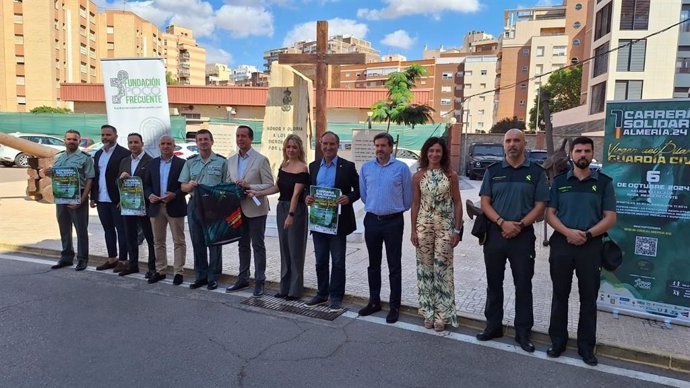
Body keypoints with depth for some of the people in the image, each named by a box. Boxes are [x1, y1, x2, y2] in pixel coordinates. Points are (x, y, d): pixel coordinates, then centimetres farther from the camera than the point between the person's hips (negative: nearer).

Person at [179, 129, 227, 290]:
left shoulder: (221, 162, 2)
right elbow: (183, 186, 10)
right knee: (197, 242, 9)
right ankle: (200, 276, 20)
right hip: (195, 205, 3)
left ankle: (213, 277, 12)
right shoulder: (190, 162, 12)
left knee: (214, 242, 2)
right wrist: (190, 185, -12)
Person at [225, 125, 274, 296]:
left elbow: (270, 185, -12)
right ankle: (243, 279, 26)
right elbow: (228, 182, 17)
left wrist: (248, 186, -21)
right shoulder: (231, 160, 9)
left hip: (255, 209, -6)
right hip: (238, 209, 6)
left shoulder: (261, 160, -8)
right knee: (243, 245, 15)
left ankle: (259, 281, 12)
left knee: (258, 246, 3)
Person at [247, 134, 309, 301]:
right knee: (284, 248, 13)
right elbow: (277, 187, 14)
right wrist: (258, 193, 6)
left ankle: (295, 289, 13)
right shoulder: (283, 165, 9)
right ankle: (285, 287, 23)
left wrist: (291, 215, -24)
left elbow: (296, 193, -20)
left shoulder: (302, 168, -13)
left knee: (295, 249, 1)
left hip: (296, 210, -7)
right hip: (281, 207, 7)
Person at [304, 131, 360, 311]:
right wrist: (307, 197, -6)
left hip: (338, 221, -4)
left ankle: (336, 296, 15)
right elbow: (308, 188, 15)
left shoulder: (348, 166, -3)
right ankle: (322, 293, 26)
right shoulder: (313, 166, 10)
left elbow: (358, 189, -2)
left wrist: (348, 198, -21)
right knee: (320, 260, 13)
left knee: (338, 261, 4)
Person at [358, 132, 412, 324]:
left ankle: (395, 306, 13)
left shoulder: (401, 168, -7)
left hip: (393, 221, -3)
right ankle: (374, 301, 27)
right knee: (373, 264, 14)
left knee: (394, 266, 3)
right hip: (372, 220, 4)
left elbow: (407, 197, 2)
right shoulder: (366, 167, 3)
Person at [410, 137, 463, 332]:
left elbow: (457, 203, 1)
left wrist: (457, 230, -4)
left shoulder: (451, 175, -1)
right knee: (425, 268, 7)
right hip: (423, 226, 2)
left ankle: (442, 314, 11)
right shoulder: (418, 176, 3)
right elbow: (415, 204, 5)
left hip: (445, 226, -1)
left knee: (442, 269, -1)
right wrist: (413, 230, 2)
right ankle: (428, 312, 20)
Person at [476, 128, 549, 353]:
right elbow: (485, 202, 1)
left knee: (523, 285, 4)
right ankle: (494, 325, 24)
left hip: (523, 235, -2)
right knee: (494, 283, 10)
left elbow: (540, 205, -1)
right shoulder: (493, 171, 7)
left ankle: (523, 332, 16)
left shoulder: (536, 172, 3)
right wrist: (502, 222, -14)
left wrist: (520, 225, -14)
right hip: (495, 233, 2)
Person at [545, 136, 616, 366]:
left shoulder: (604, 182, 4)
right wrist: (568, 232, -15)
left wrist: (587, 234, -15)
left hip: (591, 247, -1)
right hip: (562, 244, 1)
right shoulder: (559, 181, 7)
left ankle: (586, 346, 19)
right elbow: (550, 214, 2)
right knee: (560, 294, 8)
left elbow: (610, 218, 0)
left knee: (589, 297, 6)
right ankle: (558, 341, 19)